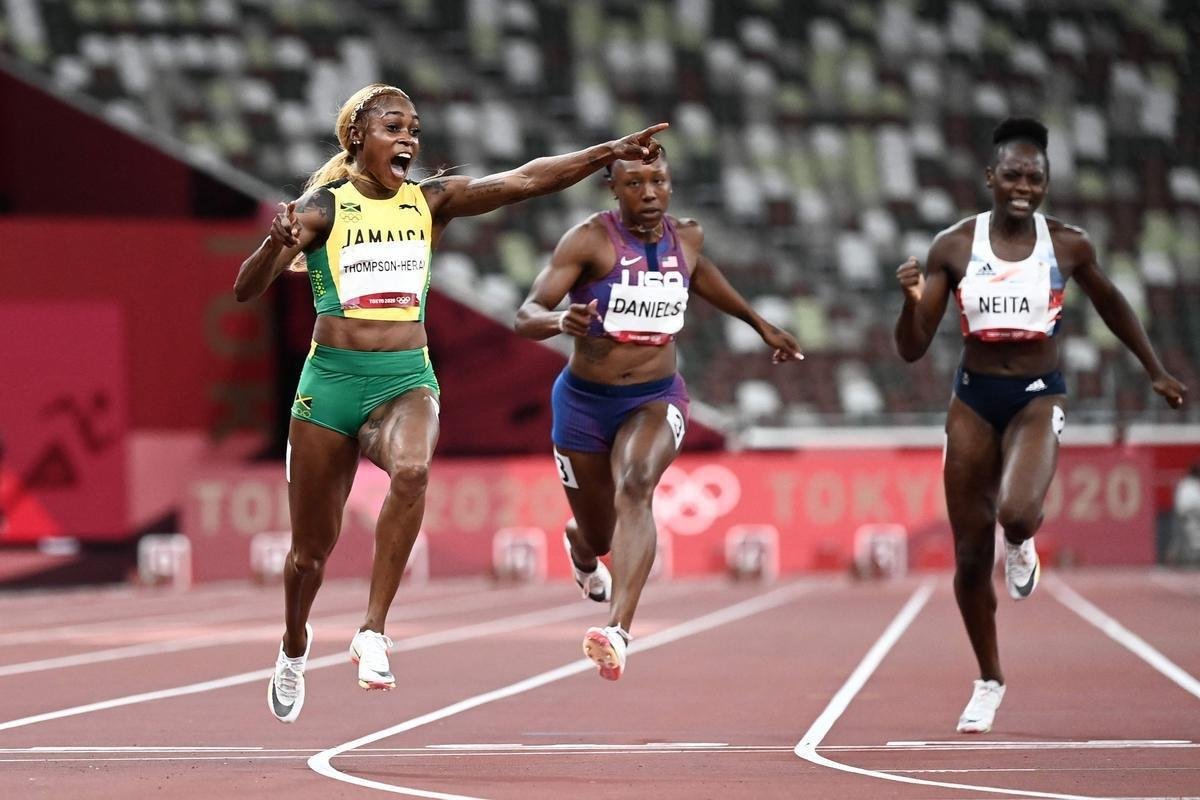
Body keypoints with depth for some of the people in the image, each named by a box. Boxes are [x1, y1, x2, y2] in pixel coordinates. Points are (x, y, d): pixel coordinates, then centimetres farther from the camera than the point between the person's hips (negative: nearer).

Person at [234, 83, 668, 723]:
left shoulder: (430, 200, 5)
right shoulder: (324, 206, -3)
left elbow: (524, 181, -4)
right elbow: (246, 290, -10)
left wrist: (608, 154, -14)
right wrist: (277, 243, -30)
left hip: (406, 381, 1)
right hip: (331, 381, -1)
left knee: (412, 470, -34)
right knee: (312, 547, 8)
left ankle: (373, 632, -28)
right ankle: (295, 645, 41)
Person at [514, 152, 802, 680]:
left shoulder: (686, 237, -1)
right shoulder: (589, 240, -15)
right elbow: (525, 316, -24)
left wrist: (760, 325, 34)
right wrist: (560, 321, -47)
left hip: (656, 399, 1)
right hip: (584, 402, -1)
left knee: (635, 488, -31)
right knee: (597, 538, 13)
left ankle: (618, 632, -47)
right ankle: (580, 548, 56)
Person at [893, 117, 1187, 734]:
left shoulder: (1068, 245, -3)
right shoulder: (954, 247, -4)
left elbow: (1108, 302, 18)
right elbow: (912, 350, -3)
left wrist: (1155, 371, 23)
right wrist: (913, 302, -24)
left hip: (1038, 398, -1)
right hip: (973, 400, 1)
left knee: (1016, 514, -31)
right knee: (970, 555, 4)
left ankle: (1022, 545, 10)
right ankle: (989, 682, 25)